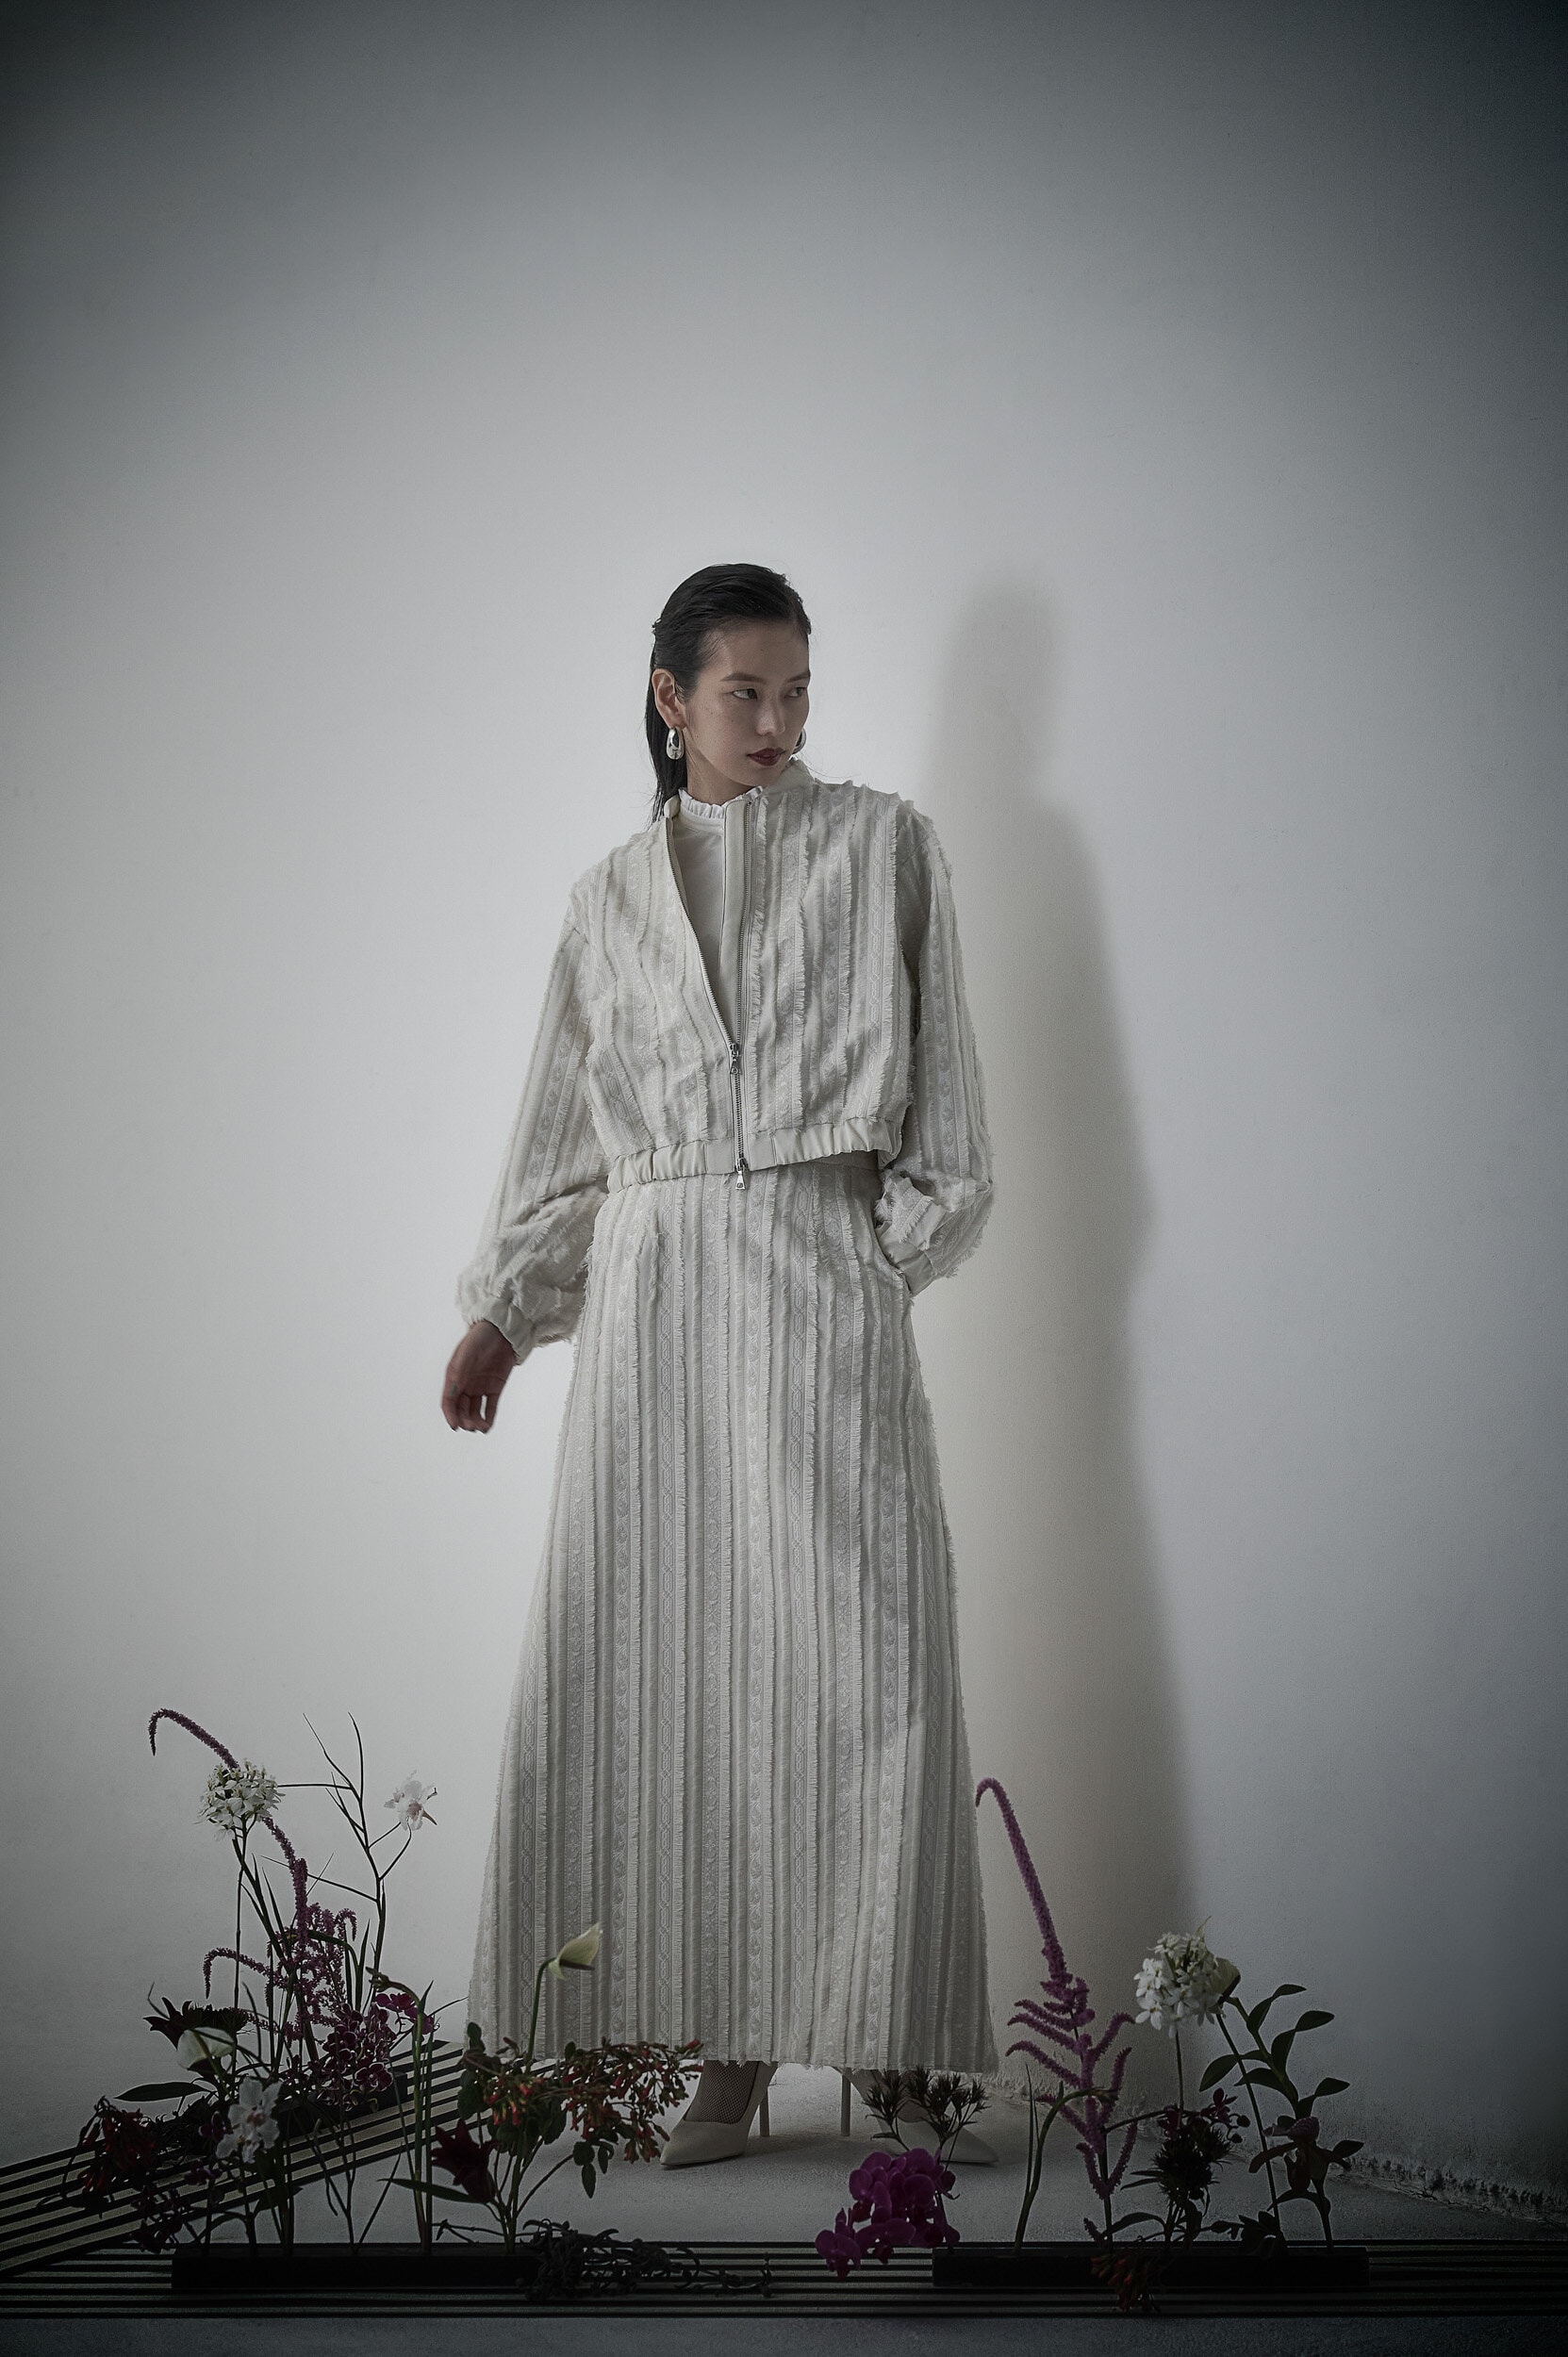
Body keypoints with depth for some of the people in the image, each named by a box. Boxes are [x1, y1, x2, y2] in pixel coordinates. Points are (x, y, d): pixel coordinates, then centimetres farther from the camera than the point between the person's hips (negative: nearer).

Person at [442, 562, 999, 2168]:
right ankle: (726, 2058, 2)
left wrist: (903, 1246, -4)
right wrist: (501, 1311, 15)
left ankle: (901, 2055, -7)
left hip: (822, 1281, -3)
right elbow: (564, 1130, 20)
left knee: (861, 1663, -10)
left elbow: (935, 1075, 6)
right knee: (659, 1663, -3)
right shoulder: (610, 899, 17)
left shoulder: (881, 846, 10)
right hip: (652, 1295, 3)